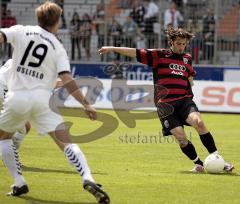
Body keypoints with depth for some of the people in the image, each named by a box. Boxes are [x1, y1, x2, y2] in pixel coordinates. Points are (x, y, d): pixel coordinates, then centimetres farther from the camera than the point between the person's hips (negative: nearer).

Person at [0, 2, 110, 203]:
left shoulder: (20, 31, 6)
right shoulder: (58, 48, 6)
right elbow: (67, 80, -4)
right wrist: (86, 104, -2)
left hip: (17, 98, 0)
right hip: (42, 98, 0)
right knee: (66, 142, -3)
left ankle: (19, 183, 19)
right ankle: (88, 178, -25)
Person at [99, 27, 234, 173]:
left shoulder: (187, 58, 16)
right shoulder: (159, 55, 4)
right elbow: (135, 53, 1)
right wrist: (112, 49, -3)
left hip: (184, 100, 2)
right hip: (165, 104, -2)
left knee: (199, 122, -25)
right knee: (180, 136, -15)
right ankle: (199, 164, 5)